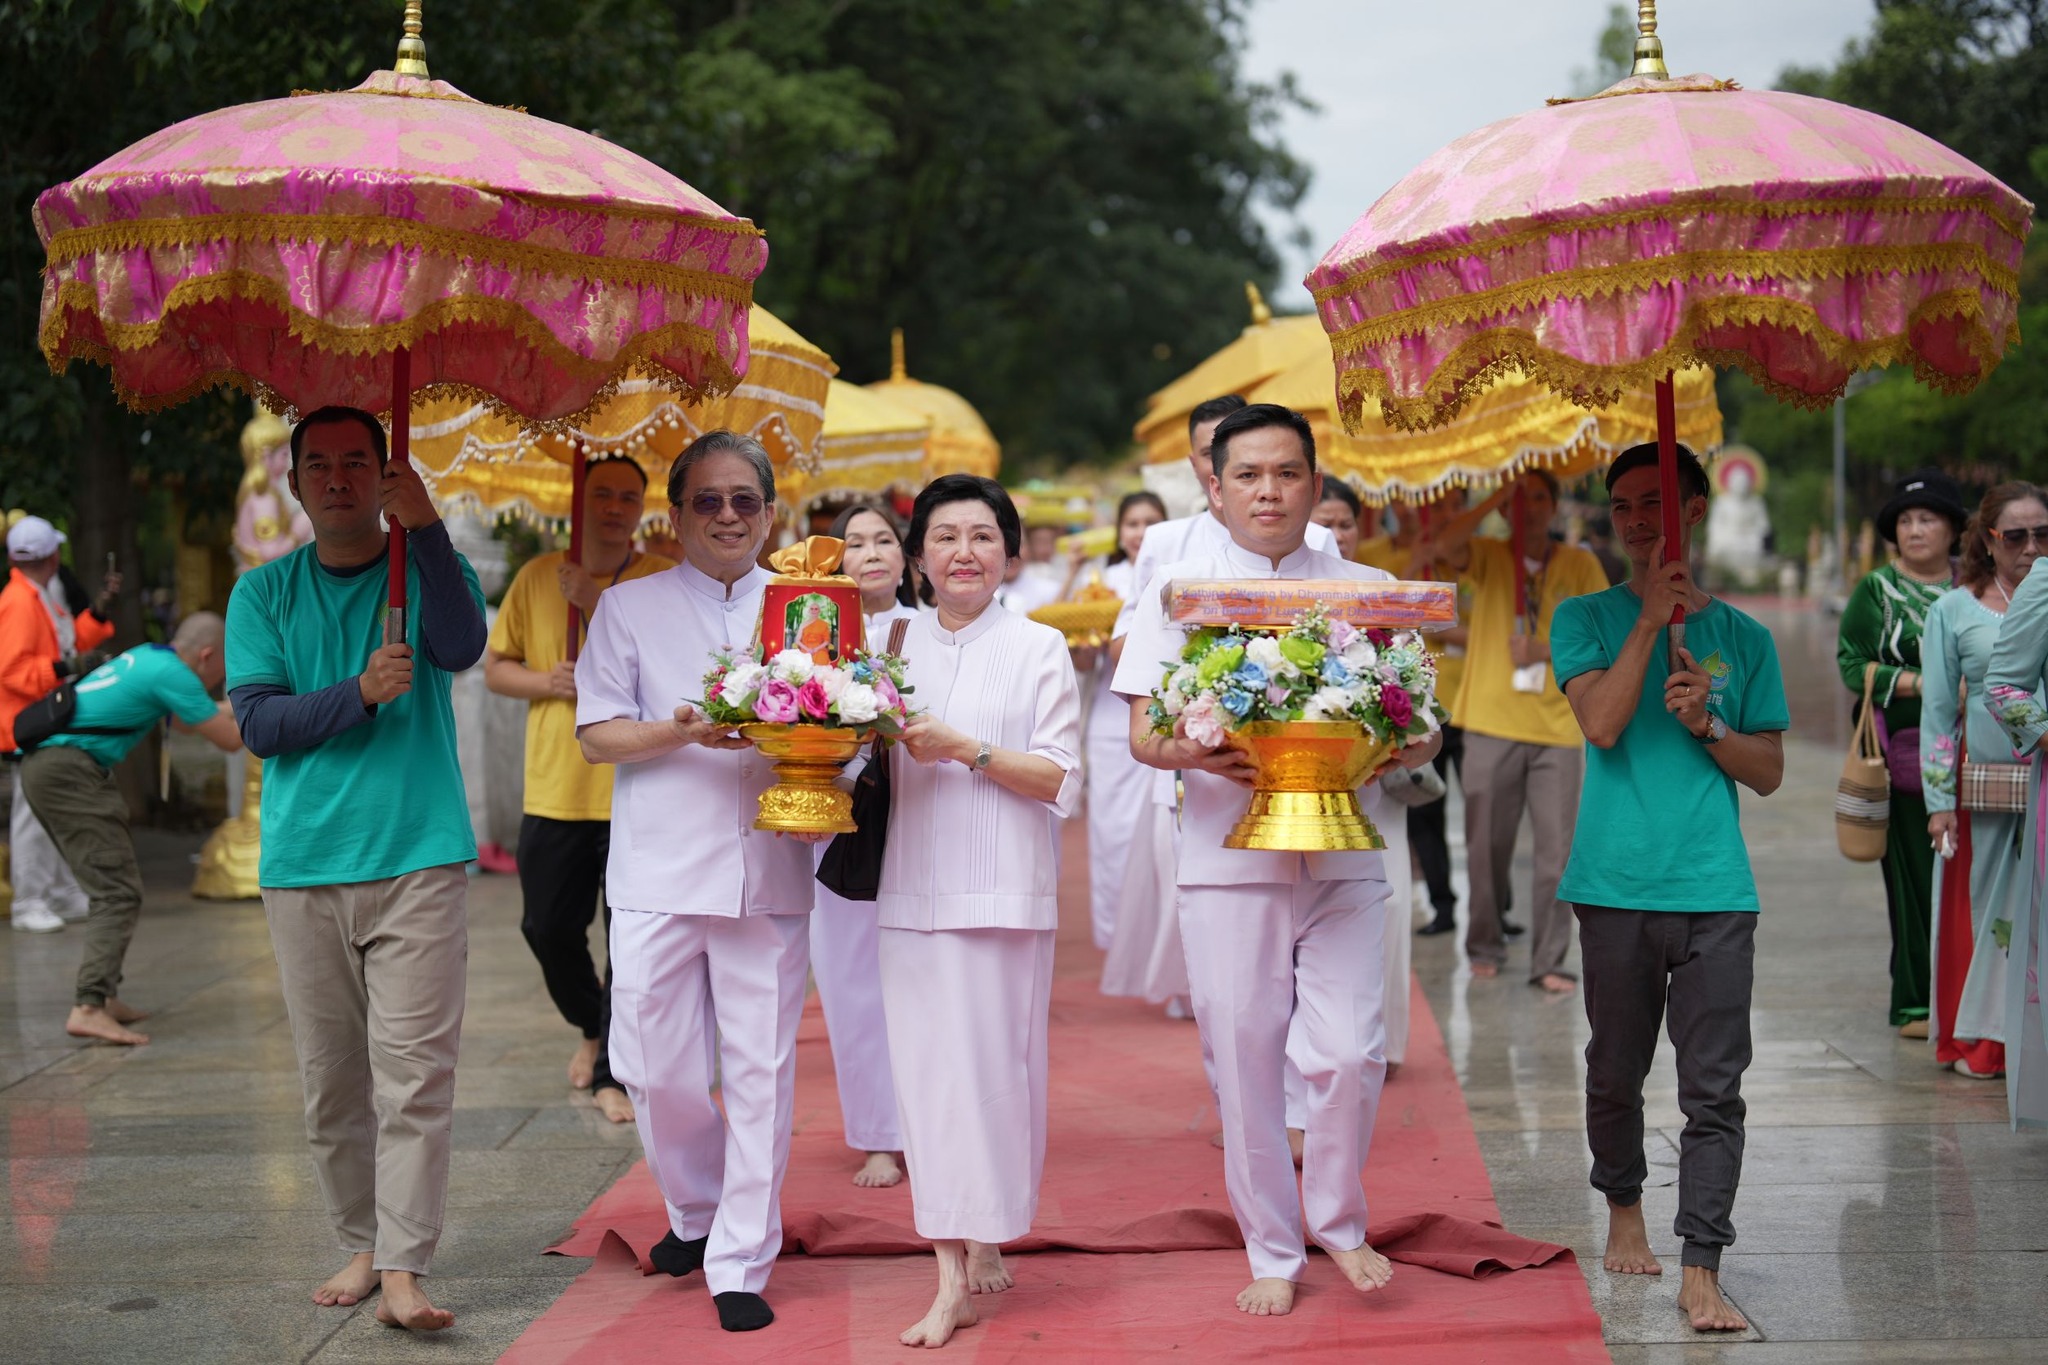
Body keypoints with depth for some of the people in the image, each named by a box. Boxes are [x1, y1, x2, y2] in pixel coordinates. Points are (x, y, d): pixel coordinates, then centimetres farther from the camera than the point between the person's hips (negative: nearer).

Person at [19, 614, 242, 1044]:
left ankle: (104, 996, 21)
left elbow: (192, 716, 36)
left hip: (44, 763, 10)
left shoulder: (149, 658, 19)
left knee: (113, 885, 18)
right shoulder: (171, 673, -10)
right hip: (69, 771, -10)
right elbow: (229, 739, -7)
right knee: (118, 892, -13)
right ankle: (89, 1008, -23)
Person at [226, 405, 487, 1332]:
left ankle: (403, 1270, -10)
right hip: (303, 869, 2)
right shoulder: (264, 593, 10)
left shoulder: (429, 570, 6)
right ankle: (362, 1245, 19)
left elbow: (461, 648, -16)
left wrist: (425, 526, -25)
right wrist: (361, 694, -15)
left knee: (413, 1070, -9)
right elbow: (258, 722, 0)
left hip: (418, 858, -2)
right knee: (330, 1077, 7)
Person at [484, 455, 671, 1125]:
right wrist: (548, 681, -7)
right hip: (554, 790, 3)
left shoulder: (667, 581, -1)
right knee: (548, 929, 7)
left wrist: (601, 605, -20)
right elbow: (494, 666, 13)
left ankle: (613, 1072, 8)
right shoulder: (538, 577, 9)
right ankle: (592, 1028, 34)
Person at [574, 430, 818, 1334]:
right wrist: (681, 732, -15)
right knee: (656, 1067, 0)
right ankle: (696, 1209, 28)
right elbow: (597, 734, 3)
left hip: (768, 872, 1)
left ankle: (742, 1262, 8)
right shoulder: (629, 608, 10)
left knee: (760, 1069, -1)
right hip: (660, 873, 0)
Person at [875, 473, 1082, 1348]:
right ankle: (954, 1268, 3)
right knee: (925, 1070, 0)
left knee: (988, 1067, -4)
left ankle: (985, 1244, 9)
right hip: (912, 887, 3)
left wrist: (962, 750, -14)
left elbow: (1060, 782, -4)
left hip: (1002, 890, -3)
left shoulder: (1039, 650, 2)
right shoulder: (894, 649, 13)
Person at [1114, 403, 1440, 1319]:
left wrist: (1390, 750, -15)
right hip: (1228, 860, 0)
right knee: (1244, 1063, 2)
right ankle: (1271, 1250, 19)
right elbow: (1143, 733, 1)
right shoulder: (1179, 591, 7)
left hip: (1343, 860, 0)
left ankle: (1339, 1222, 18)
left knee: (1348, 1055, -7)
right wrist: (1199, 754, -21)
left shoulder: (1368, 592, 10)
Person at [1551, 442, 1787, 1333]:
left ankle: (1700, 1273, -4)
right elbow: (1602, 725, -10)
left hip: (1715, 891, 0)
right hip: (1617, 887, 0)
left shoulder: (1743, 639, 10)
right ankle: (1624, 1210, 35)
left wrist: (1707, 725, -7)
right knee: (1615, 1074, 11)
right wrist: (1652, 618, -13)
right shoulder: (1587, 619, 6)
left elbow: (1769, 772, 11)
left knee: (1714, 1089, -5)